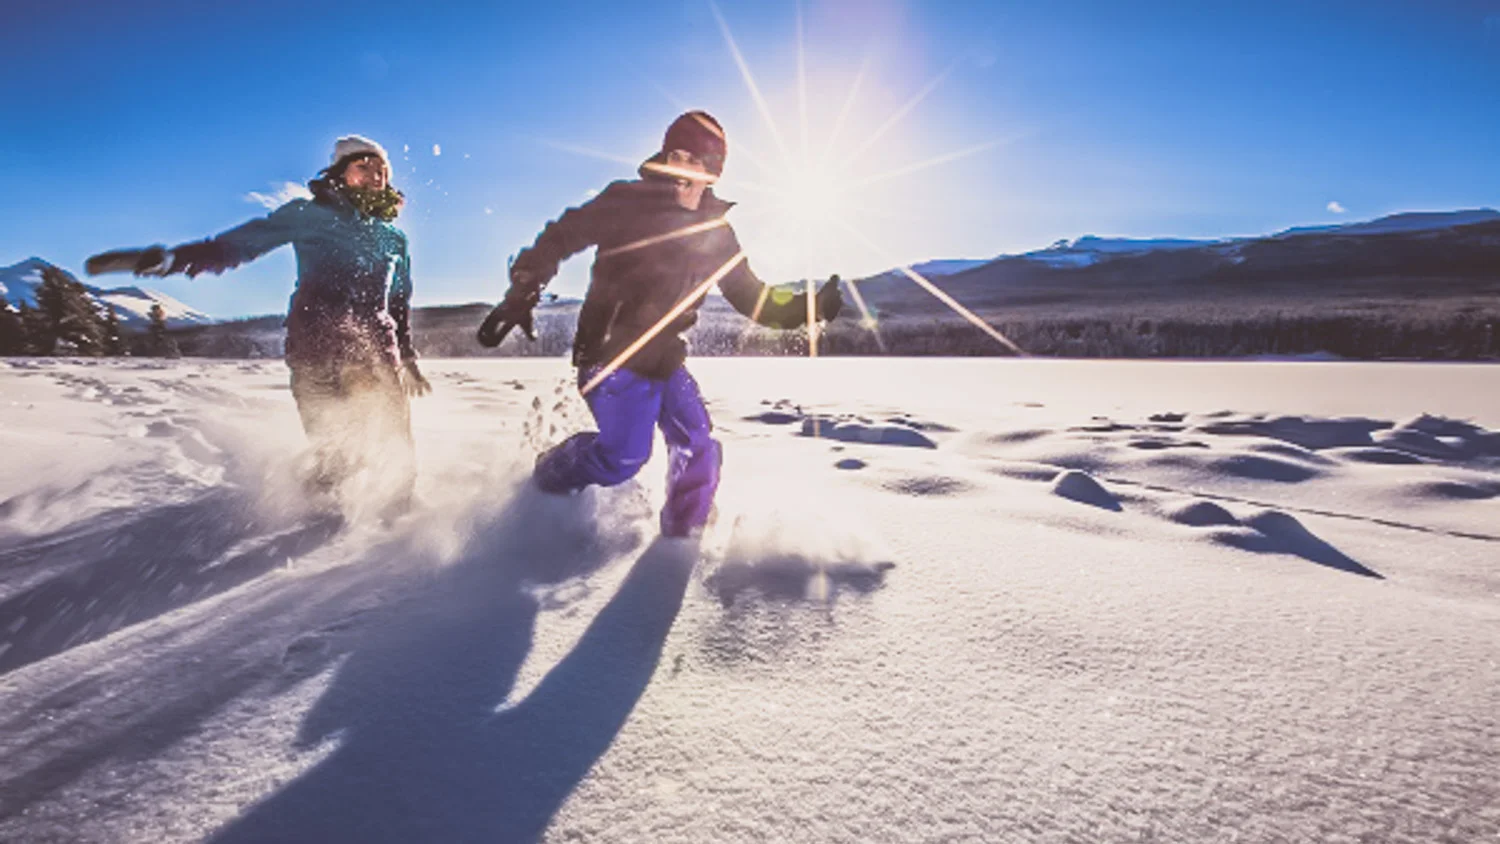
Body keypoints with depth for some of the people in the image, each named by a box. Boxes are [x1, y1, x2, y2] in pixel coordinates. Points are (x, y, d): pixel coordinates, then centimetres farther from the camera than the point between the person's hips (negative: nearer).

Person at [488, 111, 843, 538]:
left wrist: (810, 307, 3)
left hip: (664, 358, 6)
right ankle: (547, 475, 16)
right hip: (611, 353, -5)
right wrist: (520, 298, -11)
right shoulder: (626, 202, -8)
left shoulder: (715, 231, 7)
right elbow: (559, 238, -3)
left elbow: (750, 295, 13)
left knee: (699, 450, -1)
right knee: (624, 457, -14)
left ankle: (681, 539, 19)